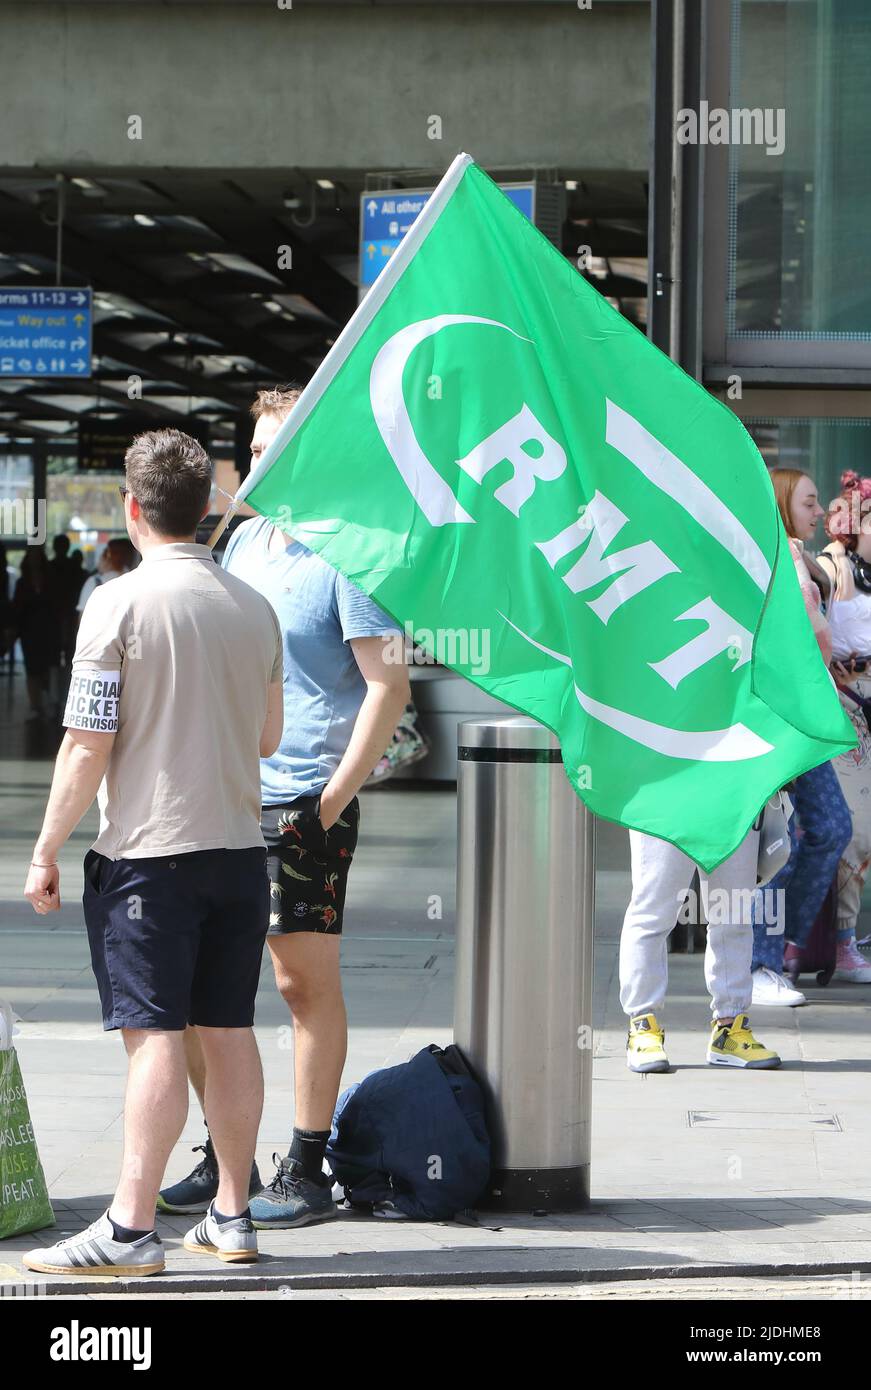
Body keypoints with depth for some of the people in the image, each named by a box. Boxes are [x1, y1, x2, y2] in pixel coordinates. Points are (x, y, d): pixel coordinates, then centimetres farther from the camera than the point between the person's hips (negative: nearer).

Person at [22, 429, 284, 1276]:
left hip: (149, 848, -6)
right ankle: (231, 1215, 17)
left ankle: (131, 1228, -9)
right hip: (238, 847, 6)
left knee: (155, 1035, -9)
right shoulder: (254, 607, 7)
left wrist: (47, 850, -4)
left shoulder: (121, 602, -10)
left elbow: (88, 745, -12)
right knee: (228, 1032, 10)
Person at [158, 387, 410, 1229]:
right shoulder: (247, 541, 14)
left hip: (304, 804, -7)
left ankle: (306, 1172, 5)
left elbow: (388, 685, -12)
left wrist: (336, 795, -15)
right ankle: (225, 1158, 20)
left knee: (307, 983, -1)